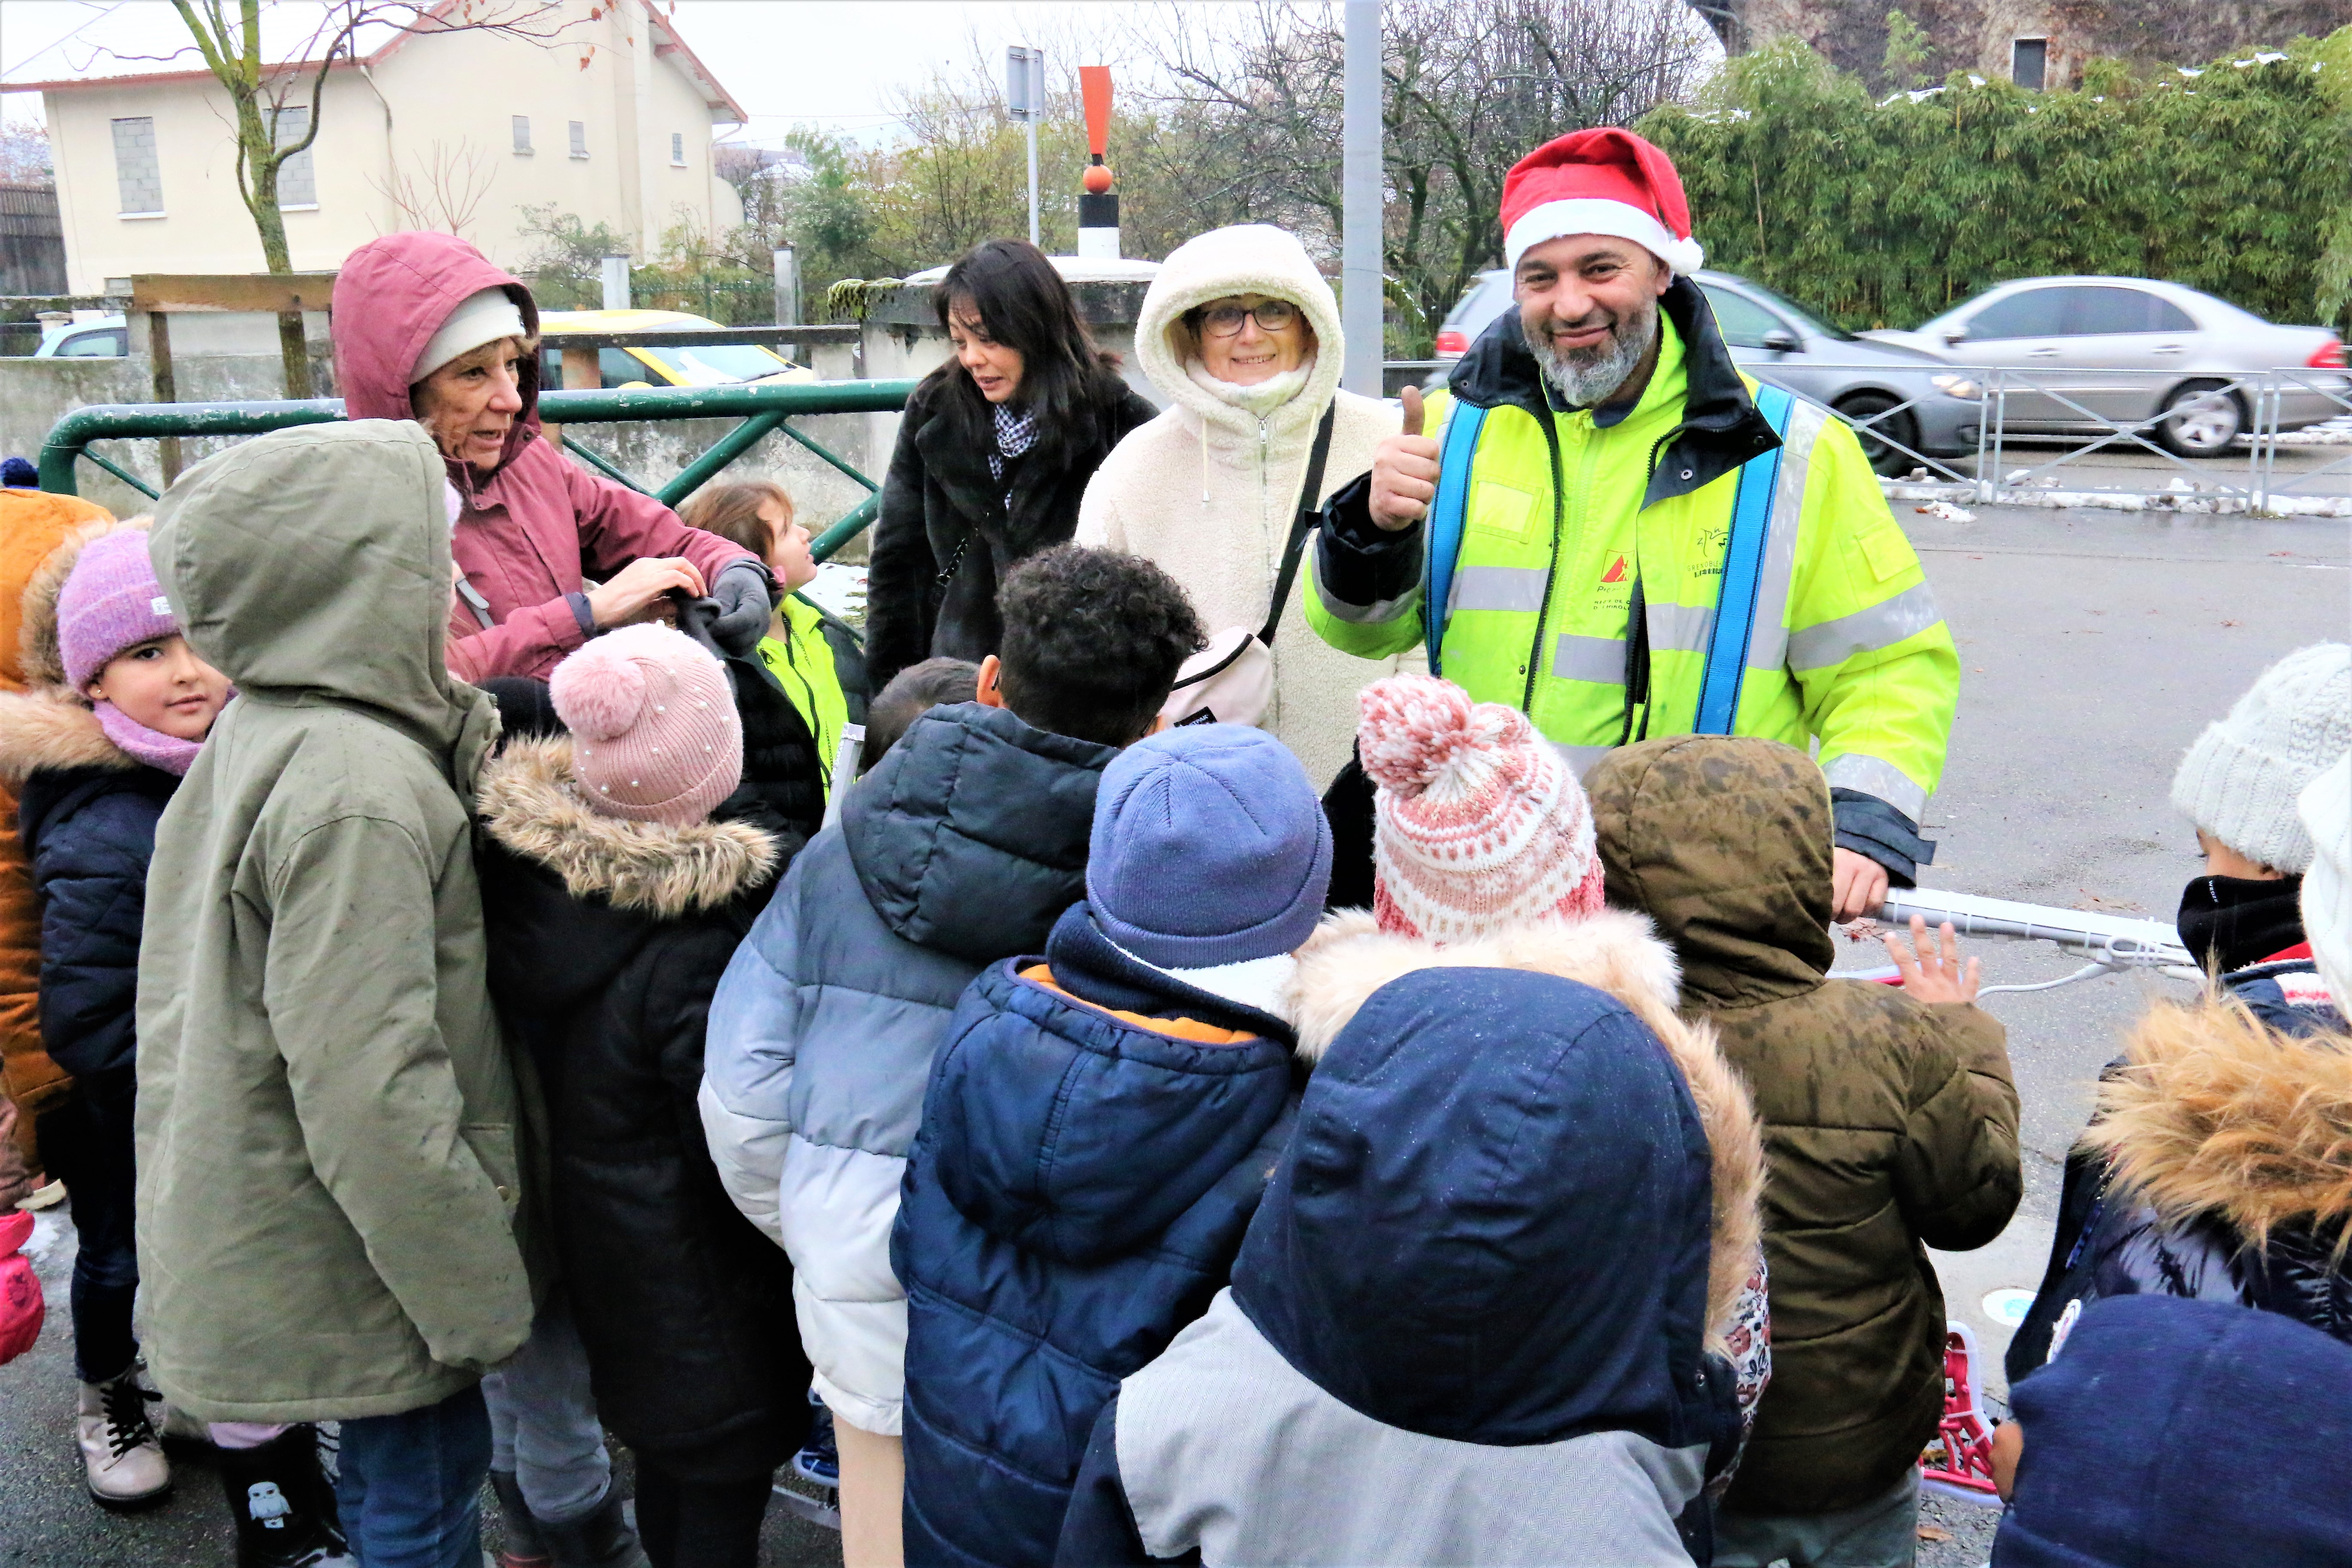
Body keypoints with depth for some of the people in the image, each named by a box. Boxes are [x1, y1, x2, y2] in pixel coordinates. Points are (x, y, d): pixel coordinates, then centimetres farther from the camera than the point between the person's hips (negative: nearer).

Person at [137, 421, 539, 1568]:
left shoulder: (260, 733, 3)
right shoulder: (354, 790, -28)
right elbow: (371, 1092, -29)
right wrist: (477, 1296, -19)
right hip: (346, 1257, -9)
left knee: (401, 1471, 25)